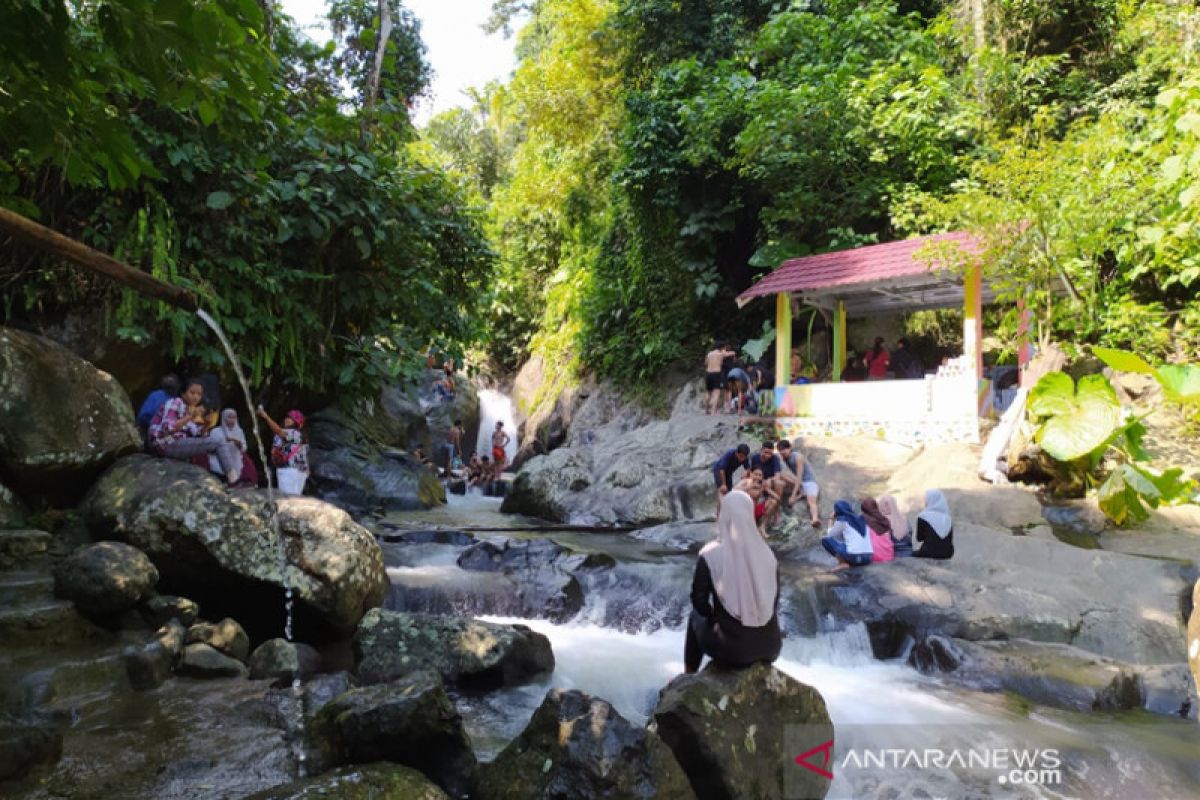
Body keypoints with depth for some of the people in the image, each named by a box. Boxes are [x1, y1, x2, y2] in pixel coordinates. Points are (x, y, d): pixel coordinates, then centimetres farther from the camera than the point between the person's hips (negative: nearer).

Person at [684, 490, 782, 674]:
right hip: (770, 646, 3)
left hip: (732, 650, -3)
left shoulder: (710, 556, -14)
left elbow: (699, 601, -7)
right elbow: (775, 601, 5)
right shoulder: (767, 553, -4)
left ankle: (689, 677, 35)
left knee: (696, 617, 27)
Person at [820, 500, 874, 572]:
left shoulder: (841, 520, 4)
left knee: (825, 540, 9)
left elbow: (831, 536, 16)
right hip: (868, 558, 7)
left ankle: (843, 563, -3)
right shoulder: (861, 519, 22)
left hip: (853, 556, -7)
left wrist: (831, 522, 28)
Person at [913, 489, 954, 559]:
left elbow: (919, 538, 0)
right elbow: (950, 539, 13)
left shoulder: (923, 516, -11)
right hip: (948, 554, 6)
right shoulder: (947, 517, 4)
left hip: (930, 554, -6)